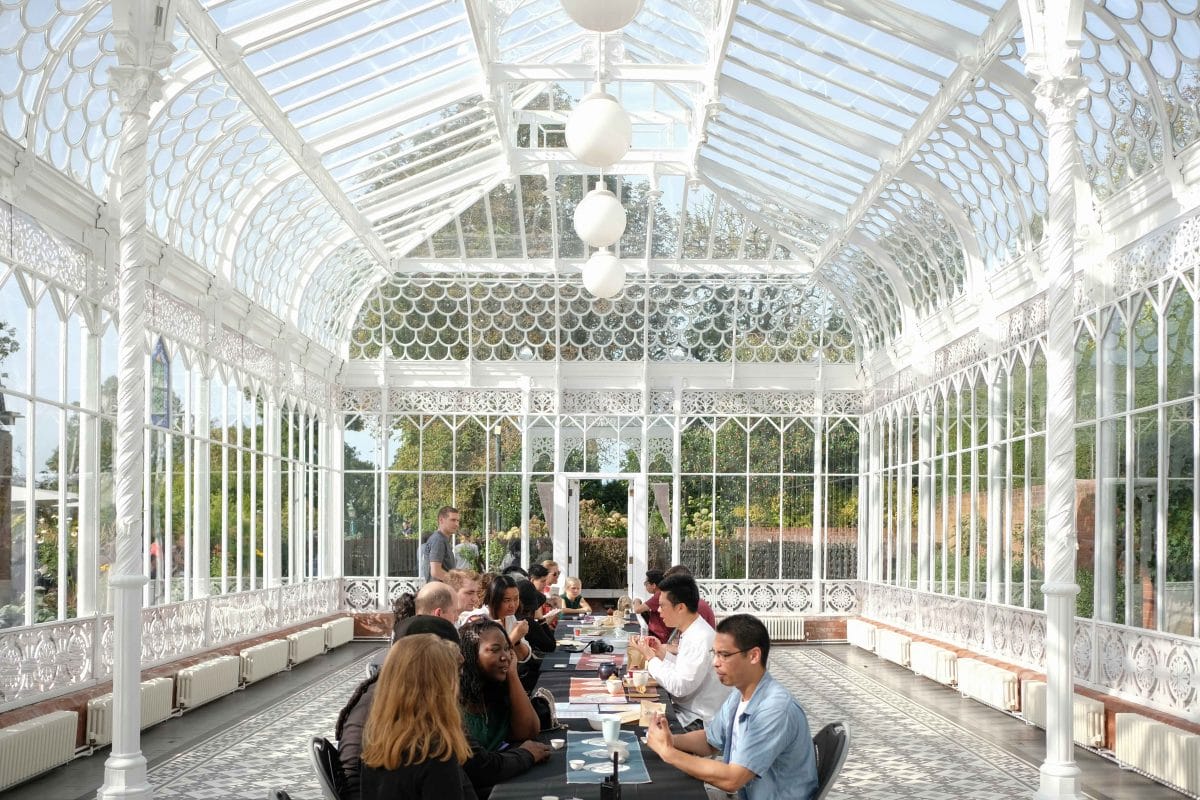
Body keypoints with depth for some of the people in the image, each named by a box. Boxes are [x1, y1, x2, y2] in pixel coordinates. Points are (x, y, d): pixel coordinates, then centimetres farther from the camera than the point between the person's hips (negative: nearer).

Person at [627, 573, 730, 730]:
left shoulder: (702, 639, -22)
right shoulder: (690, 633, 7)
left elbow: (679, 687, -23)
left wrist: (650, 657, -14)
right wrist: (662, 653, 3)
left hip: (699, 722, -9)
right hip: (685, 712, 9)